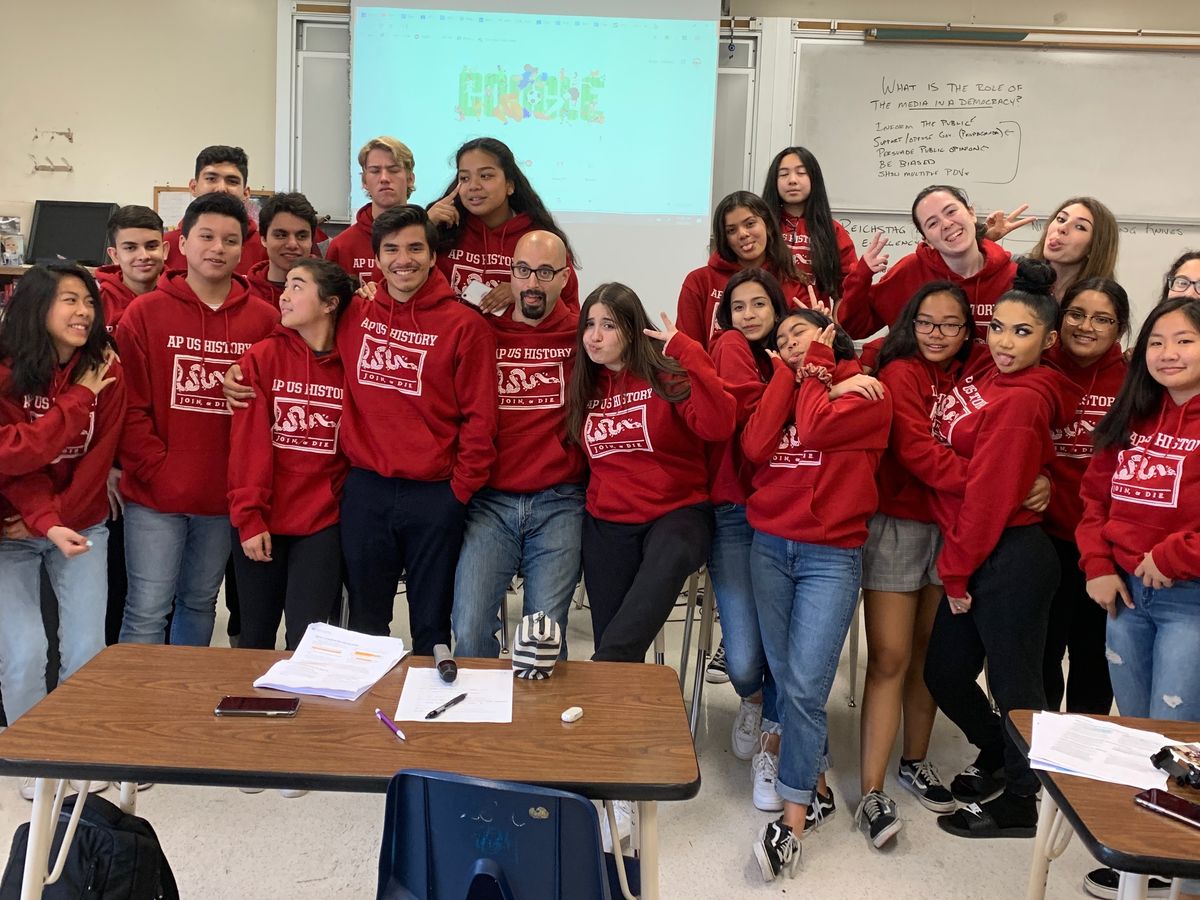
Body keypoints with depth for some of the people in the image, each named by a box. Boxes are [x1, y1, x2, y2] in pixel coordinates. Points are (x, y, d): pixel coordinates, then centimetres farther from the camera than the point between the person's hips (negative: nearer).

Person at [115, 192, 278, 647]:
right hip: (154, 495, -2)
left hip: (223, 495, 2)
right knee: (147, 611, 2)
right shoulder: (144, 312, -3)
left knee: (200, 604, 18)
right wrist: (157, 470, -12)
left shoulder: (265, 320, -1)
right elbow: (129, 406, -6)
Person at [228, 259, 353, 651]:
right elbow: (248, 441, -6)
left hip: (323, 523, 0)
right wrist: (248, 517, -10)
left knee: (306, 640, -1)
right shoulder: (262, 356, -1)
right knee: (256, 636, 11)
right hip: (263, 522, 1)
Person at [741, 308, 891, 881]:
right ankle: (816, 788, 23)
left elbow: (816, 428, -16)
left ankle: (792, 820, -1)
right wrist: (788, 372, 2)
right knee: (785, 678, 6)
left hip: (831, 556, -5)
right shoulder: (782, 391, 17)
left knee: (804, 687, -11)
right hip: (769, 548, 5)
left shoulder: (868, 394, 3)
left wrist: (817, 366, 1)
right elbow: (754, 446, -2)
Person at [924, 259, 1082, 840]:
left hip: (1008, 559, -8)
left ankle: (1020, 802, 26)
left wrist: (956, 570, -8)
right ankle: (997, 757, 42)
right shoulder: (985, 371, 6)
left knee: (1012, 680, 7)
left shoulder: (1020, 401, -17)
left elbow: (989, 496, -16)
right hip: (977, 556, 9)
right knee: (945, 673, 16)